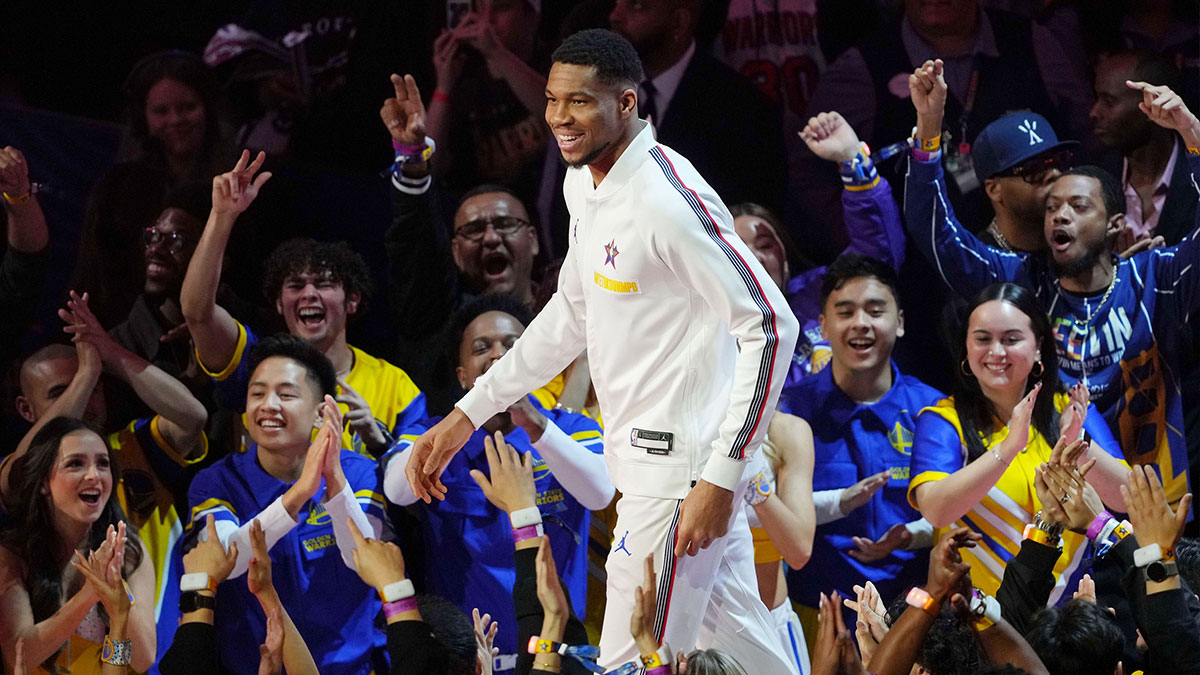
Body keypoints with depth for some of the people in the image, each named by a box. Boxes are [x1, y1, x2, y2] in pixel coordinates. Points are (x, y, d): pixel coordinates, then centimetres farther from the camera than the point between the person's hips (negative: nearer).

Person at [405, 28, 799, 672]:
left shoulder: (668, 201, -20)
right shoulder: (585, 183, 10)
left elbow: (771, 328, -22)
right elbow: (573, 312, 25)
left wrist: (721, 478, -25)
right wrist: (467, 415, 23)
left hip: (680, 470, -10)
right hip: (642, 457, 10)